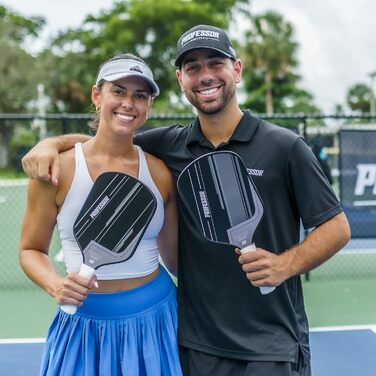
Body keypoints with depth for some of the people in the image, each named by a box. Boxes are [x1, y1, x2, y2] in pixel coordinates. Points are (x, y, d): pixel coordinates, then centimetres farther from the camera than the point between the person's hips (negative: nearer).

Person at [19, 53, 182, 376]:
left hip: (154, 320, 2)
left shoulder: (160, 173, -2)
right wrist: (55, 286, -16)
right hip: (85, 323, -1)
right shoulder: (57, 169, -9)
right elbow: (31, 250, 1)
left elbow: (175, 256, 8)